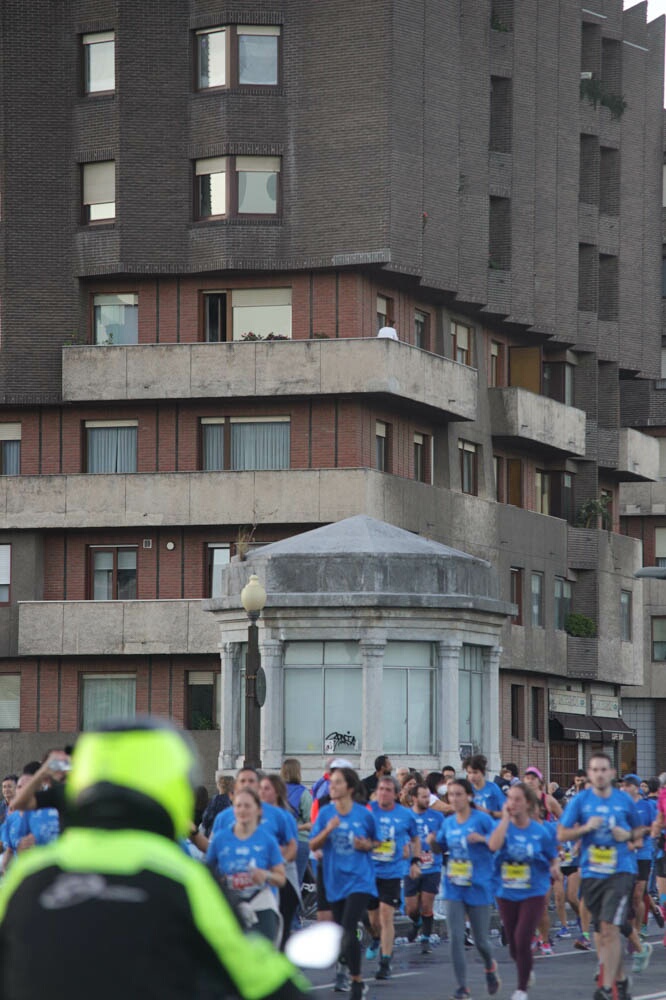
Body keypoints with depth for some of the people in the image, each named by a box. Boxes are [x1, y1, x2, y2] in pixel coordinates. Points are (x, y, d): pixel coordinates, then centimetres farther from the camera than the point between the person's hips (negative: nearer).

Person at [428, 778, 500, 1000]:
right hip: (454, 888, 4)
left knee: (480, 940, 7)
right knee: (455, 938, -6)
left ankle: (490, 967, 40)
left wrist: (482, 838, -27)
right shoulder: (448, 823, 5)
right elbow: (441, 847, 19)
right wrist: (432, 842, -3)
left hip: (479, 888, -4)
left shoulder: (482, 819, -10)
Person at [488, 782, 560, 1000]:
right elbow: (493, 845, -27)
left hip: (533, 892, -3)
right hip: (507, 893, 3)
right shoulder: (502, 826, -5)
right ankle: (526, 972, 45)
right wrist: (505, 818, -22)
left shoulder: (541, 831, -7)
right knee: (513, 945, 13)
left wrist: (555, 867, -18)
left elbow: (554, 857, 5)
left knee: (522, 940, -15)